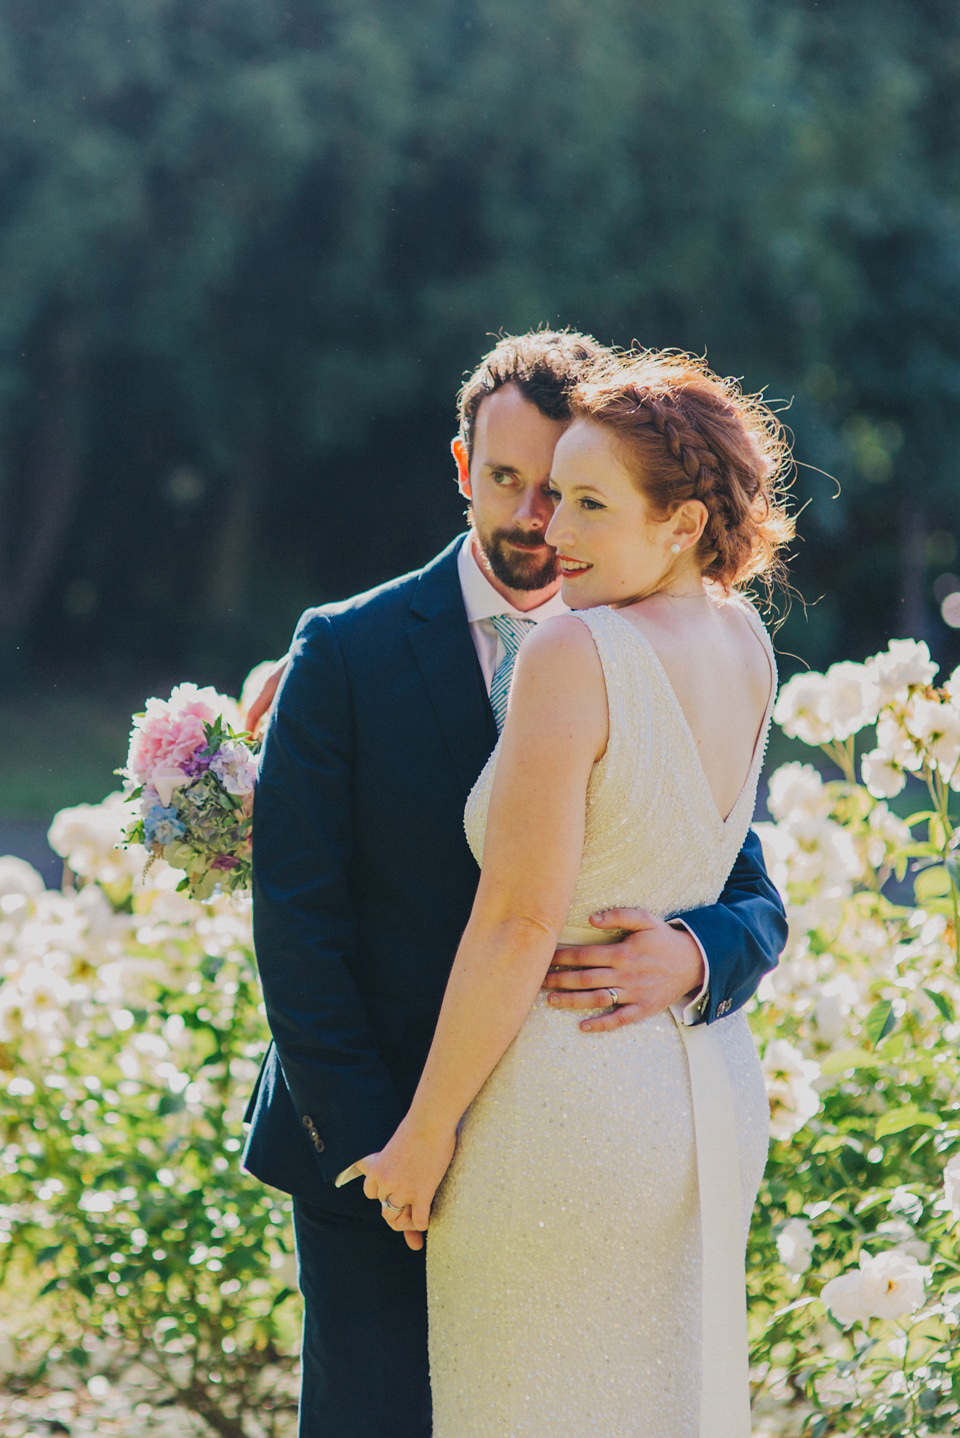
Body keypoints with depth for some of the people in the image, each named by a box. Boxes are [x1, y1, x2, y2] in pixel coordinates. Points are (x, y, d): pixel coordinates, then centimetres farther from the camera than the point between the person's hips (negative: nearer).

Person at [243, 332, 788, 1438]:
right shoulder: (347, 653, -3)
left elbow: (755, 904, 3)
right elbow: (295, 920, -6)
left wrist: (690, 958, -22)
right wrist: (376, 1148, -13)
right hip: (370, 1145, -2)